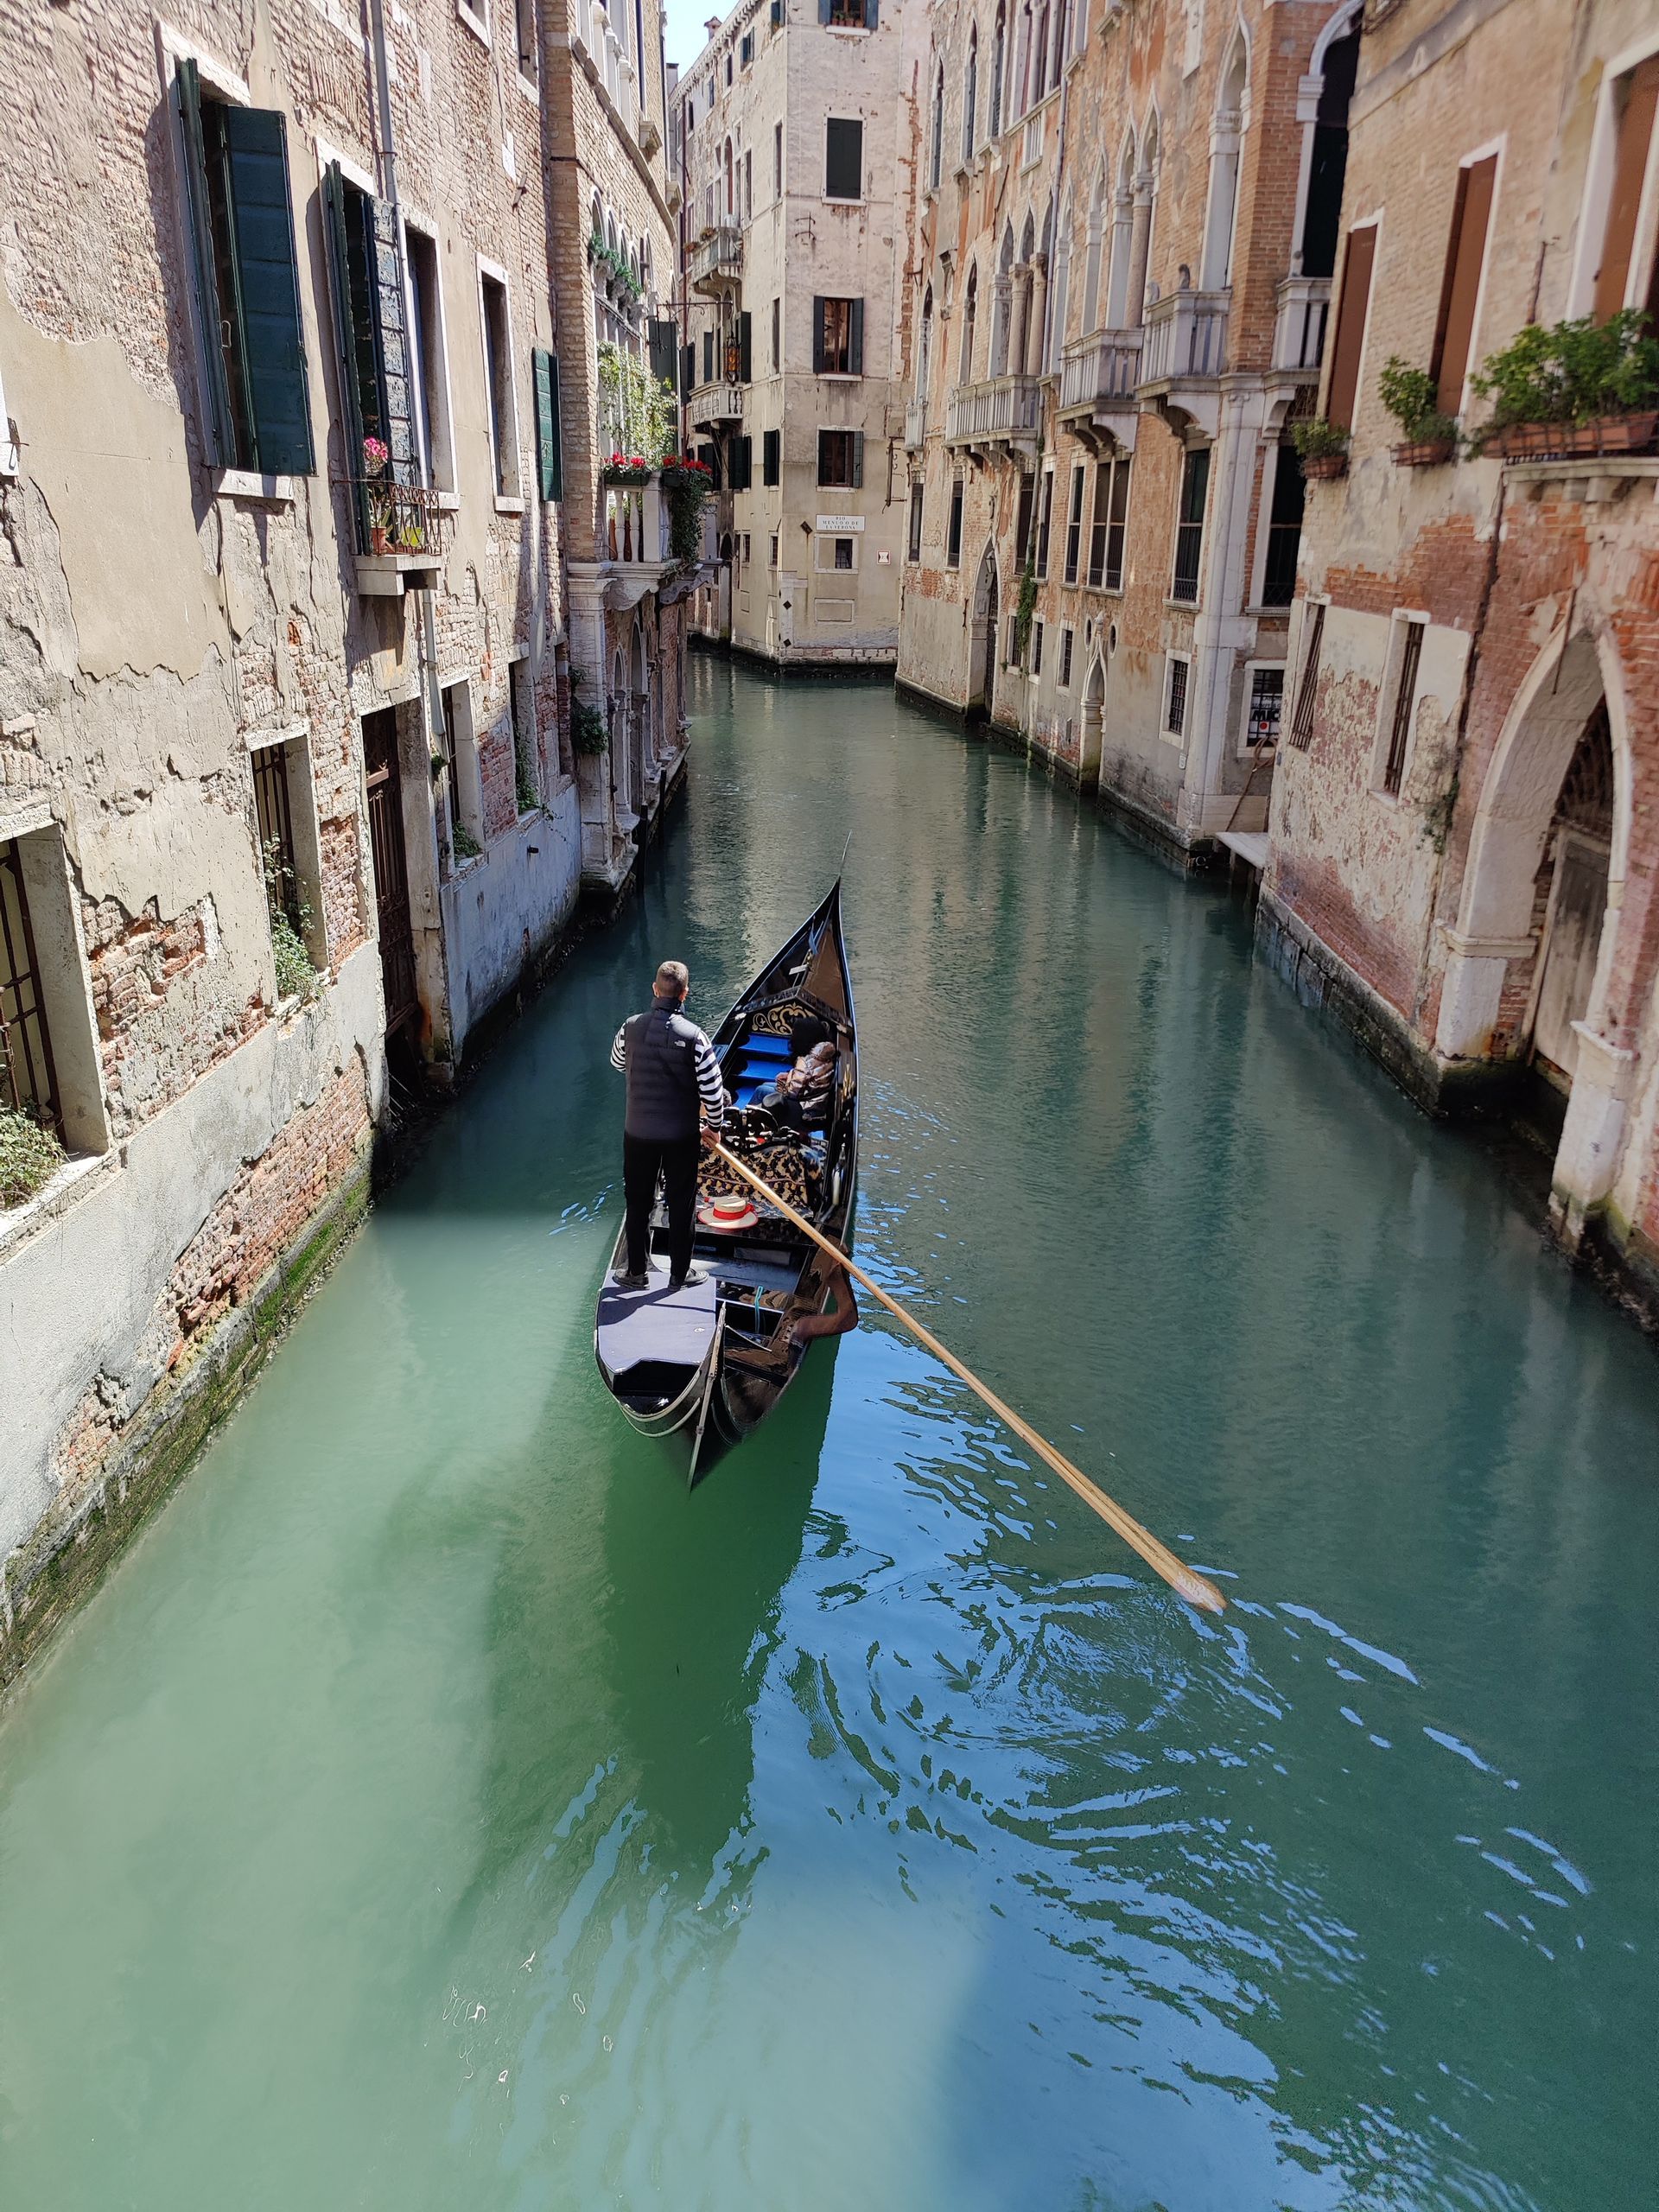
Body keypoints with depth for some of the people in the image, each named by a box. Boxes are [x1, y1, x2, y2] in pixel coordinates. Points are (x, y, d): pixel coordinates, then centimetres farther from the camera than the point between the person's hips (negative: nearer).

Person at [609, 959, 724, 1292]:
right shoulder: (693, 1036, -18)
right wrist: (714, 1126, 2)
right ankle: (679, 1273, 24)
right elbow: (712, 1091, -14)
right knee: (682, 1203, 13)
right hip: (681, 1135, -2)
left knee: (638, 1202, 16)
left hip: (637, 1131, 2)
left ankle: (637, 1272, 26)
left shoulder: (631, 1027, -8)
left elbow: (618, 1062, 14)